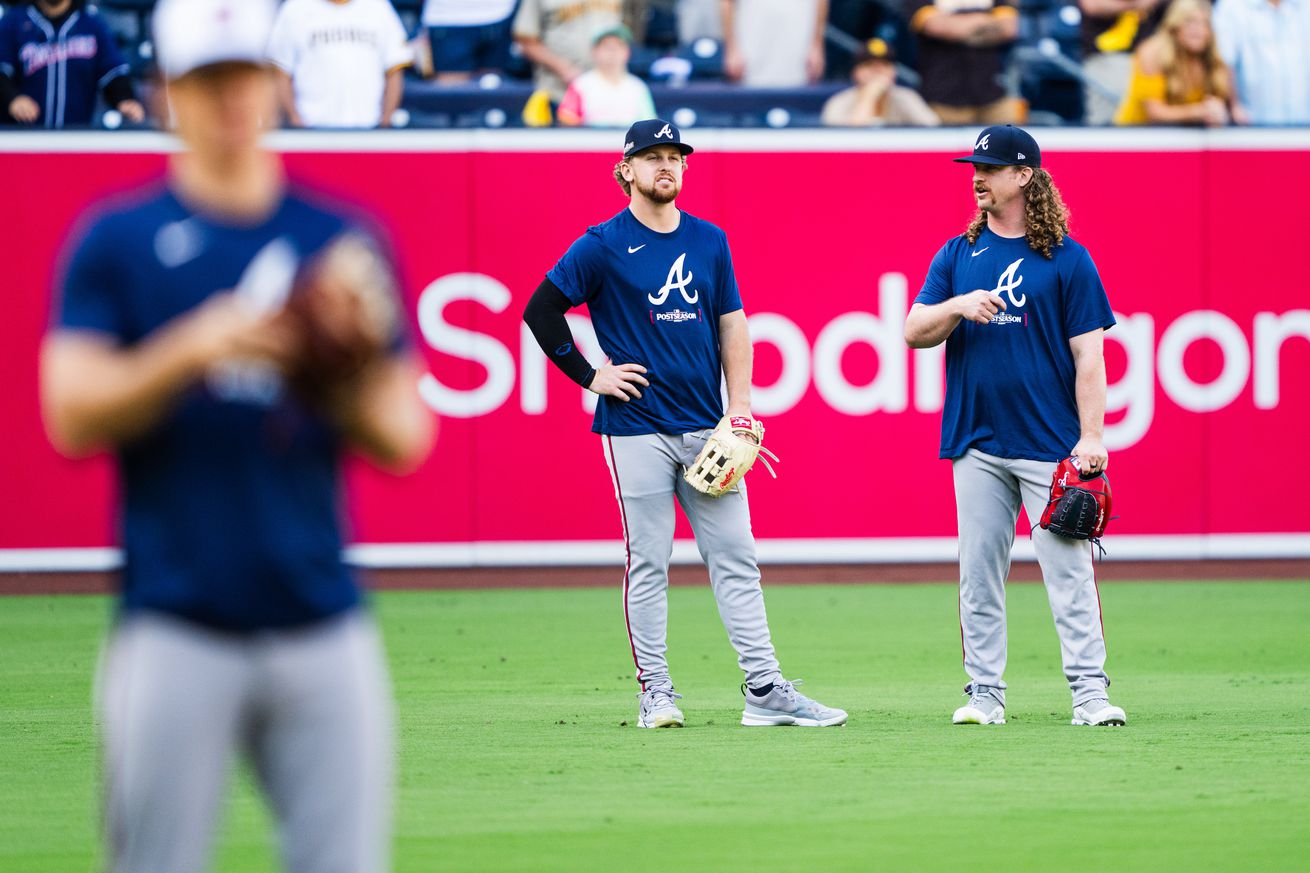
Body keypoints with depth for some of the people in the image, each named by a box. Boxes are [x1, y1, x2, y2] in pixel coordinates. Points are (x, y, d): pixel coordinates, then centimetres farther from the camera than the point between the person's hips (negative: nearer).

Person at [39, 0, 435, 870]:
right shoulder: (118, 240, 5)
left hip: (324, 626, 2)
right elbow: (71, 416, -4)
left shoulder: (343, 241, 12)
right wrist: (192, 350, -17)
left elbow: (405, 440, 11)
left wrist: (341, 374, -10)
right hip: (175, 626, -2)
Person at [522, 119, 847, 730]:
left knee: (735, 558, 1)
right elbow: (541, 310, 0)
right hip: (636, 426, -4)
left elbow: (732, 322, 15)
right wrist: (589, 376, -4)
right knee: (647, 562, -1)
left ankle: (765, 690, 1)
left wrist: (740, 403, 4)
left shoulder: (709, 241, 12)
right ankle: (655, 692, 5)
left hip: (707, 427, 4)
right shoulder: (603, 246, -2)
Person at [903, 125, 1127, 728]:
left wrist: (1092, 436, -10)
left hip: (1051, 445, -4)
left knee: (1069, 569, -8)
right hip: (977, 444, 4)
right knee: (978, 574, 4)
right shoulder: (957, 256, 12)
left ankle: (1089, 692, -9)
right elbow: (914, 333, 8)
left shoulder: (1066, 259, 1)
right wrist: (959, 306, -13)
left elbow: (1088, 354, -2)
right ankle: (985, 694, 9)